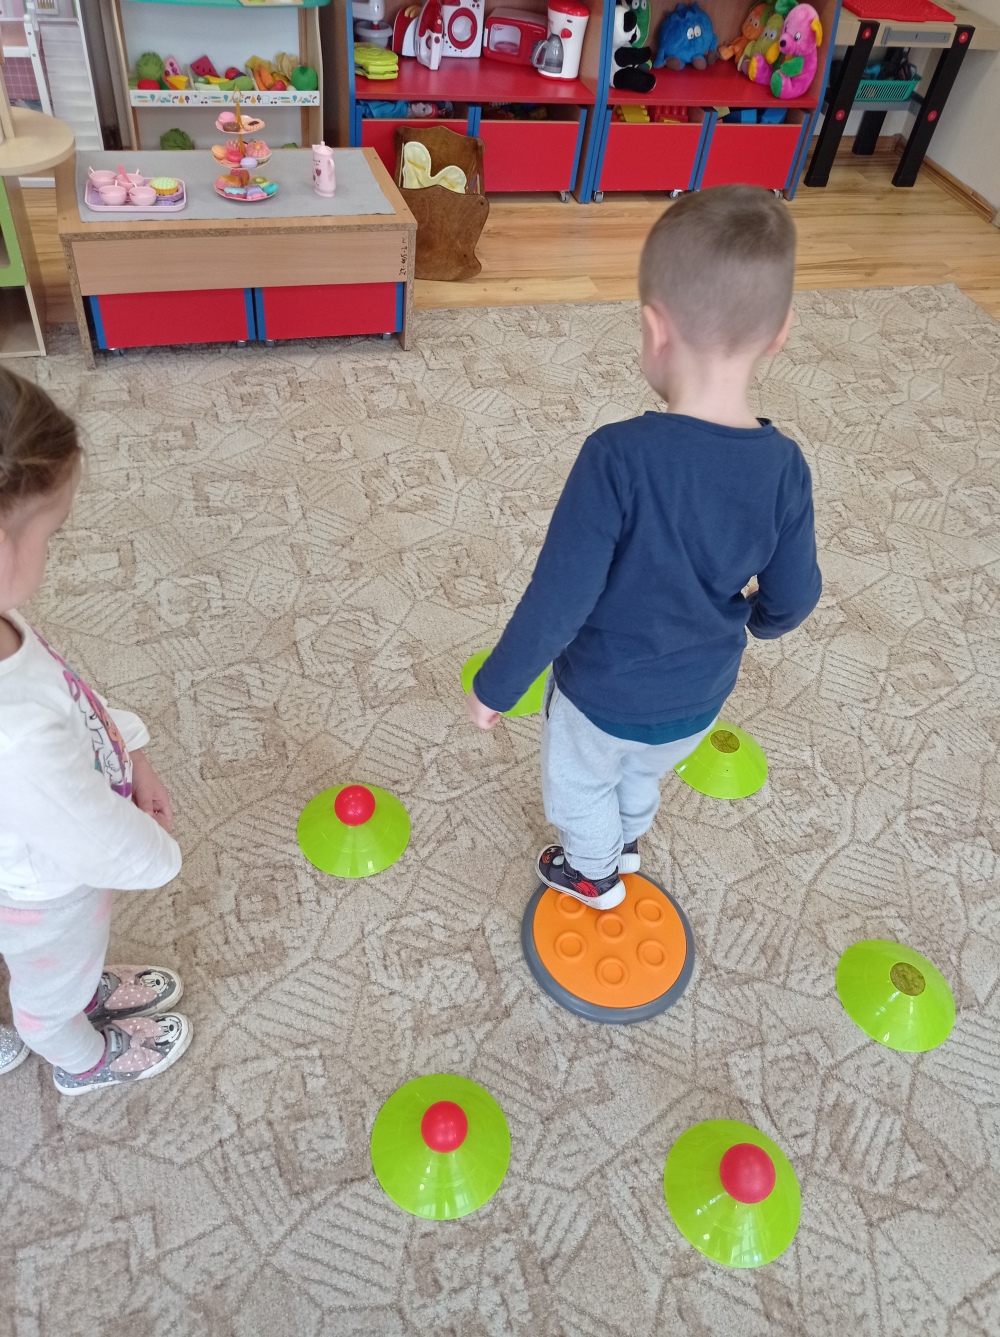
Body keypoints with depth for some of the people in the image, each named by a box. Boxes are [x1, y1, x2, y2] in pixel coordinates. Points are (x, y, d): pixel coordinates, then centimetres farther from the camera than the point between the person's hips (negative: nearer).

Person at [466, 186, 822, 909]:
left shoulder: (619, 457, -34)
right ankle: (627, 841, 65)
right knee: (645, 772, 36)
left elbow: (558, 601, -29)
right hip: (701, 699, 4)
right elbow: (791, 600, -7)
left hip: (603, 696, -4)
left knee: (581, 782, 29)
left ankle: (593, 873, 57)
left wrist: (495, 687, -13)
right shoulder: (784, 466, -19)